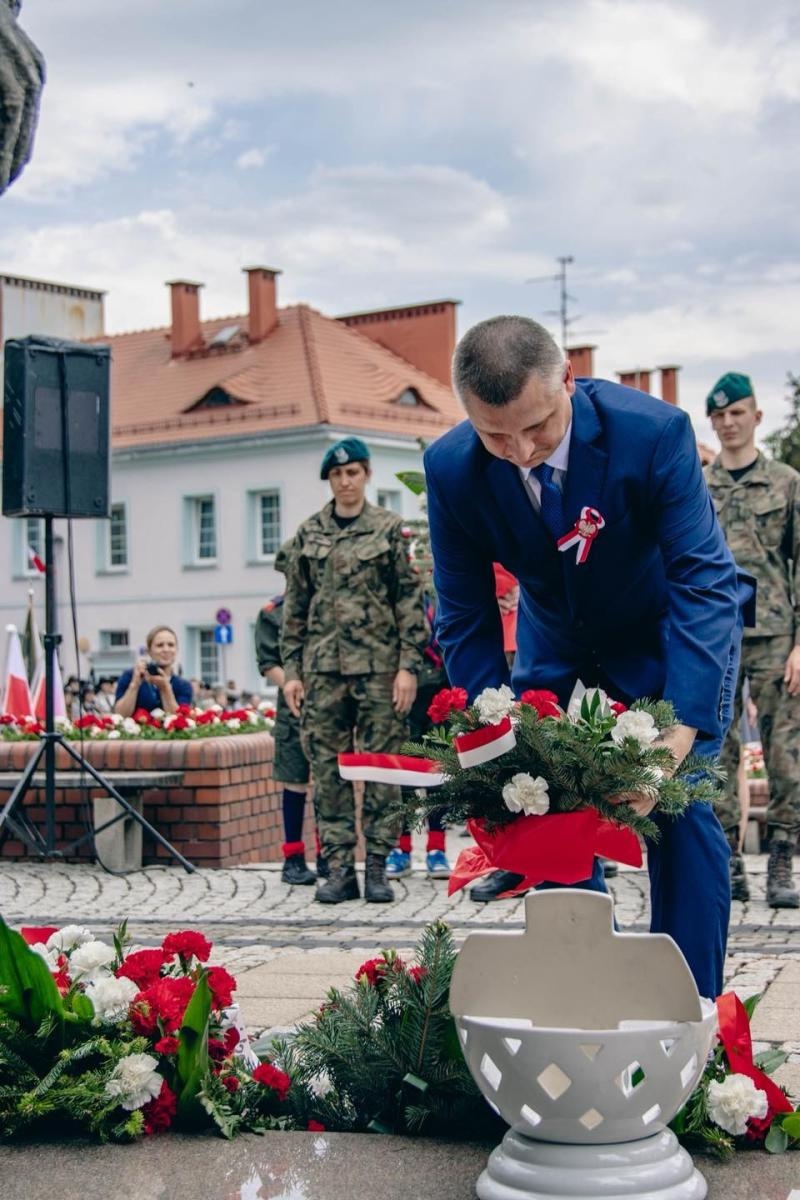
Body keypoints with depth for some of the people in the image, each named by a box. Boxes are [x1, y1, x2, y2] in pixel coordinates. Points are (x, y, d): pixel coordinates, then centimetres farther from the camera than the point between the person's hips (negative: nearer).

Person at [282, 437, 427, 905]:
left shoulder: (390, 528, 3)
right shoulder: (309, 533, 10)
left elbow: (411, 599, 0)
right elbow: (295, 606, 12)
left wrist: (408, 666, -7)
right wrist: (292, 670, 6)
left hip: (379, 666, -2)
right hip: (323, 668, 3)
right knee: (328, 769, 2)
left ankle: (378, 867, 6)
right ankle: (340, 868, 9)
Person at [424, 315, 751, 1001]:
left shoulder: (654, 431, -33)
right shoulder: (452, 468, -23)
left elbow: (702, 584, -34)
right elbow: (465, 619, -14)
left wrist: (677, 735, -46)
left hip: (670, 628, -3)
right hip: (556, 631, 3)